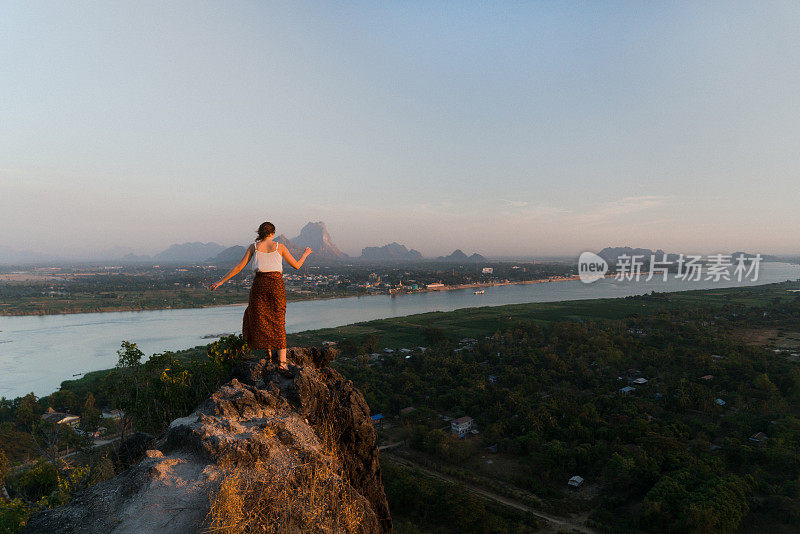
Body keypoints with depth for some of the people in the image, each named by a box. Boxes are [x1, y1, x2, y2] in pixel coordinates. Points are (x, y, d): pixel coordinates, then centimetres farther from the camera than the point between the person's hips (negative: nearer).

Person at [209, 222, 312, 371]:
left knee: (259, 319, 18)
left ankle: (268, 350, 14)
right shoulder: (280, 247, 7)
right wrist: (305, 254, 32)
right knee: (278, 322, 3)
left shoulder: (253, 246, 8)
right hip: (276, 284, 0)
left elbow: (239, 266, 4)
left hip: (260, 283, 0)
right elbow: (296, 265, 13)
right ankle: (282, 361, -5)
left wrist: (220, 282, 9)